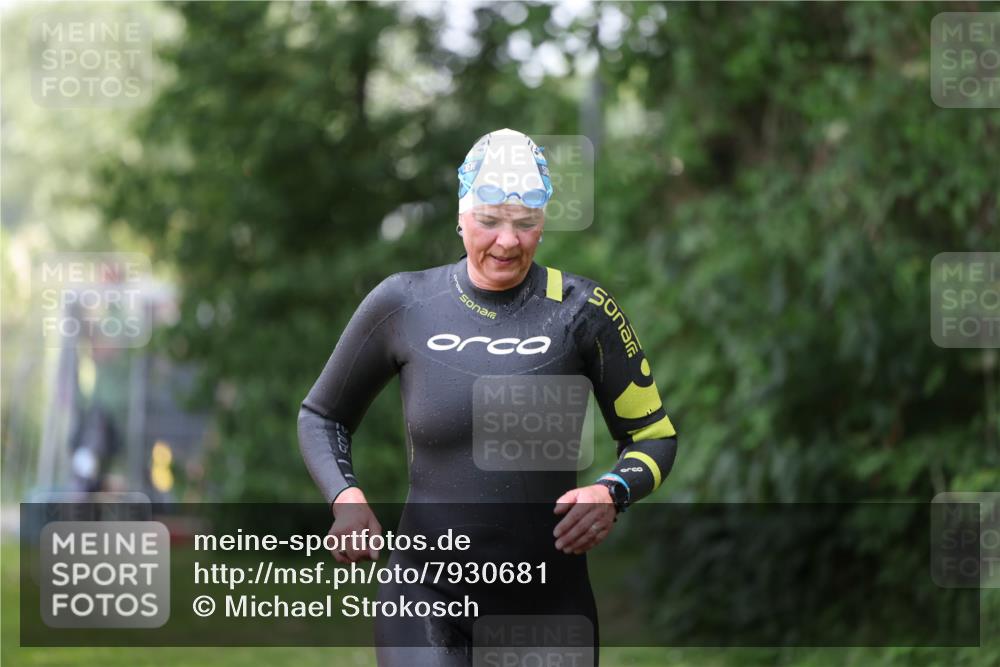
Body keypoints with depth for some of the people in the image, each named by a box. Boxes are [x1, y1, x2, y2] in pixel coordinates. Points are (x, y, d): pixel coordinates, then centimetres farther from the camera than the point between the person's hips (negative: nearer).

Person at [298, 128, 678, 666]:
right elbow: (321, 416, 15)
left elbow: (654, 435, 7)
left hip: (549, 604, 1)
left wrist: (612, 492, -14)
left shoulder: (581, 309, -1)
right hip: (428, 596, -1)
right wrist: (346, 498, -4)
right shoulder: (404, 304, 1)